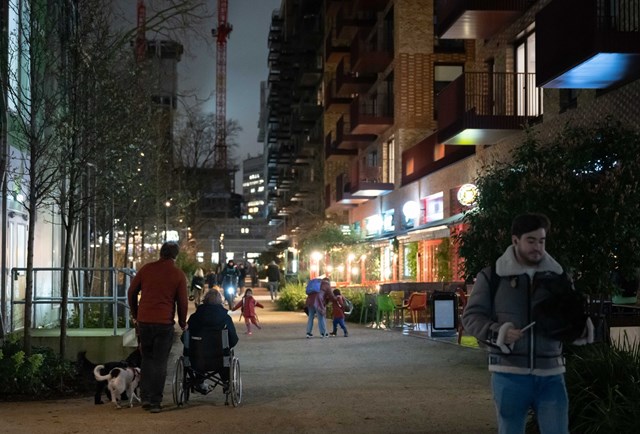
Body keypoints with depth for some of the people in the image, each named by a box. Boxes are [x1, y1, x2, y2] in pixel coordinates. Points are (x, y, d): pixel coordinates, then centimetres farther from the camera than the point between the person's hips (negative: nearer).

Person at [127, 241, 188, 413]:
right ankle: (155, 402, 4)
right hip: (165, 323, -2)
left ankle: (145, 396, 11)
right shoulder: (178, 274, -2)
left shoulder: (146, 269, 4)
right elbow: (182, 301, -1)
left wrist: (135, 315, 20)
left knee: (147, 358, 17)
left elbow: (131, 292, 9)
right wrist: (182, 323, 14)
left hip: (144, 321, 2)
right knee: (160, 363, 4)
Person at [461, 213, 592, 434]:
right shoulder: (491, 276, 0)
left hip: (550, 374, 2)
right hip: (509, 373, -2)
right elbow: (471, 316, 1)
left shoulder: (558, 275, 8)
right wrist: (497, 332, -17)